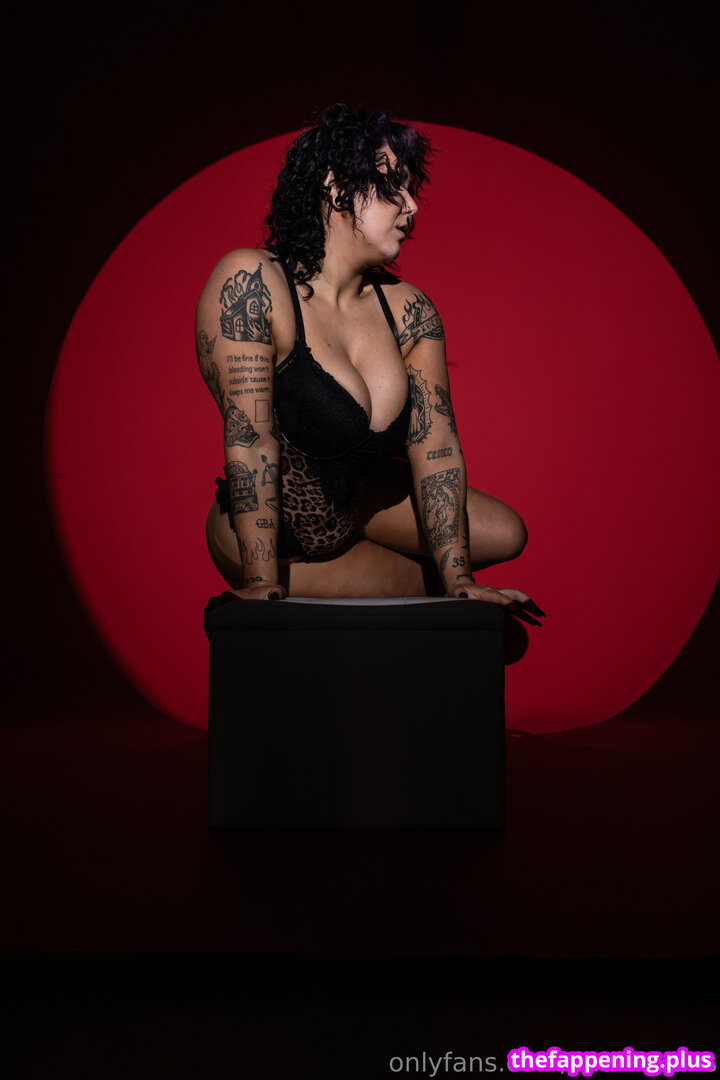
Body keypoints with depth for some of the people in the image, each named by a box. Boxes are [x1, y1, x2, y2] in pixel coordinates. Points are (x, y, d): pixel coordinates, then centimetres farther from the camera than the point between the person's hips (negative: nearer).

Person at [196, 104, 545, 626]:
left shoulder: (409, 311, -8)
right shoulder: (250, 282, -26)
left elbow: (436, 445, -13)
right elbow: (251, 439, -29)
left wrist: (458, 580, -18)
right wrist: (263, 583, -30)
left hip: (356, 503, 7)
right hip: (276, 540, -6)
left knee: (505, 534, 5)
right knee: (431, 589, -5)